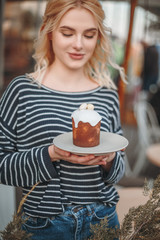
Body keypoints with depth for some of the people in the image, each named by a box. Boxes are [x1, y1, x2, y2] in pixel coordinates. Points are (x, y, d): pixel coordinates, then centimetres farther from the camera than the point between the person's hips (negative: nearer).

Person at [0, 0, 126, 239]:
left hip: (103, 220, 3)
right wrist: (51, 155, -23)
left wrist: (109, 159, -13)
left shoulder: (107, 95, 0)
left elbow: (118, 170, 8)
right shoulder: (22, 90, -10)